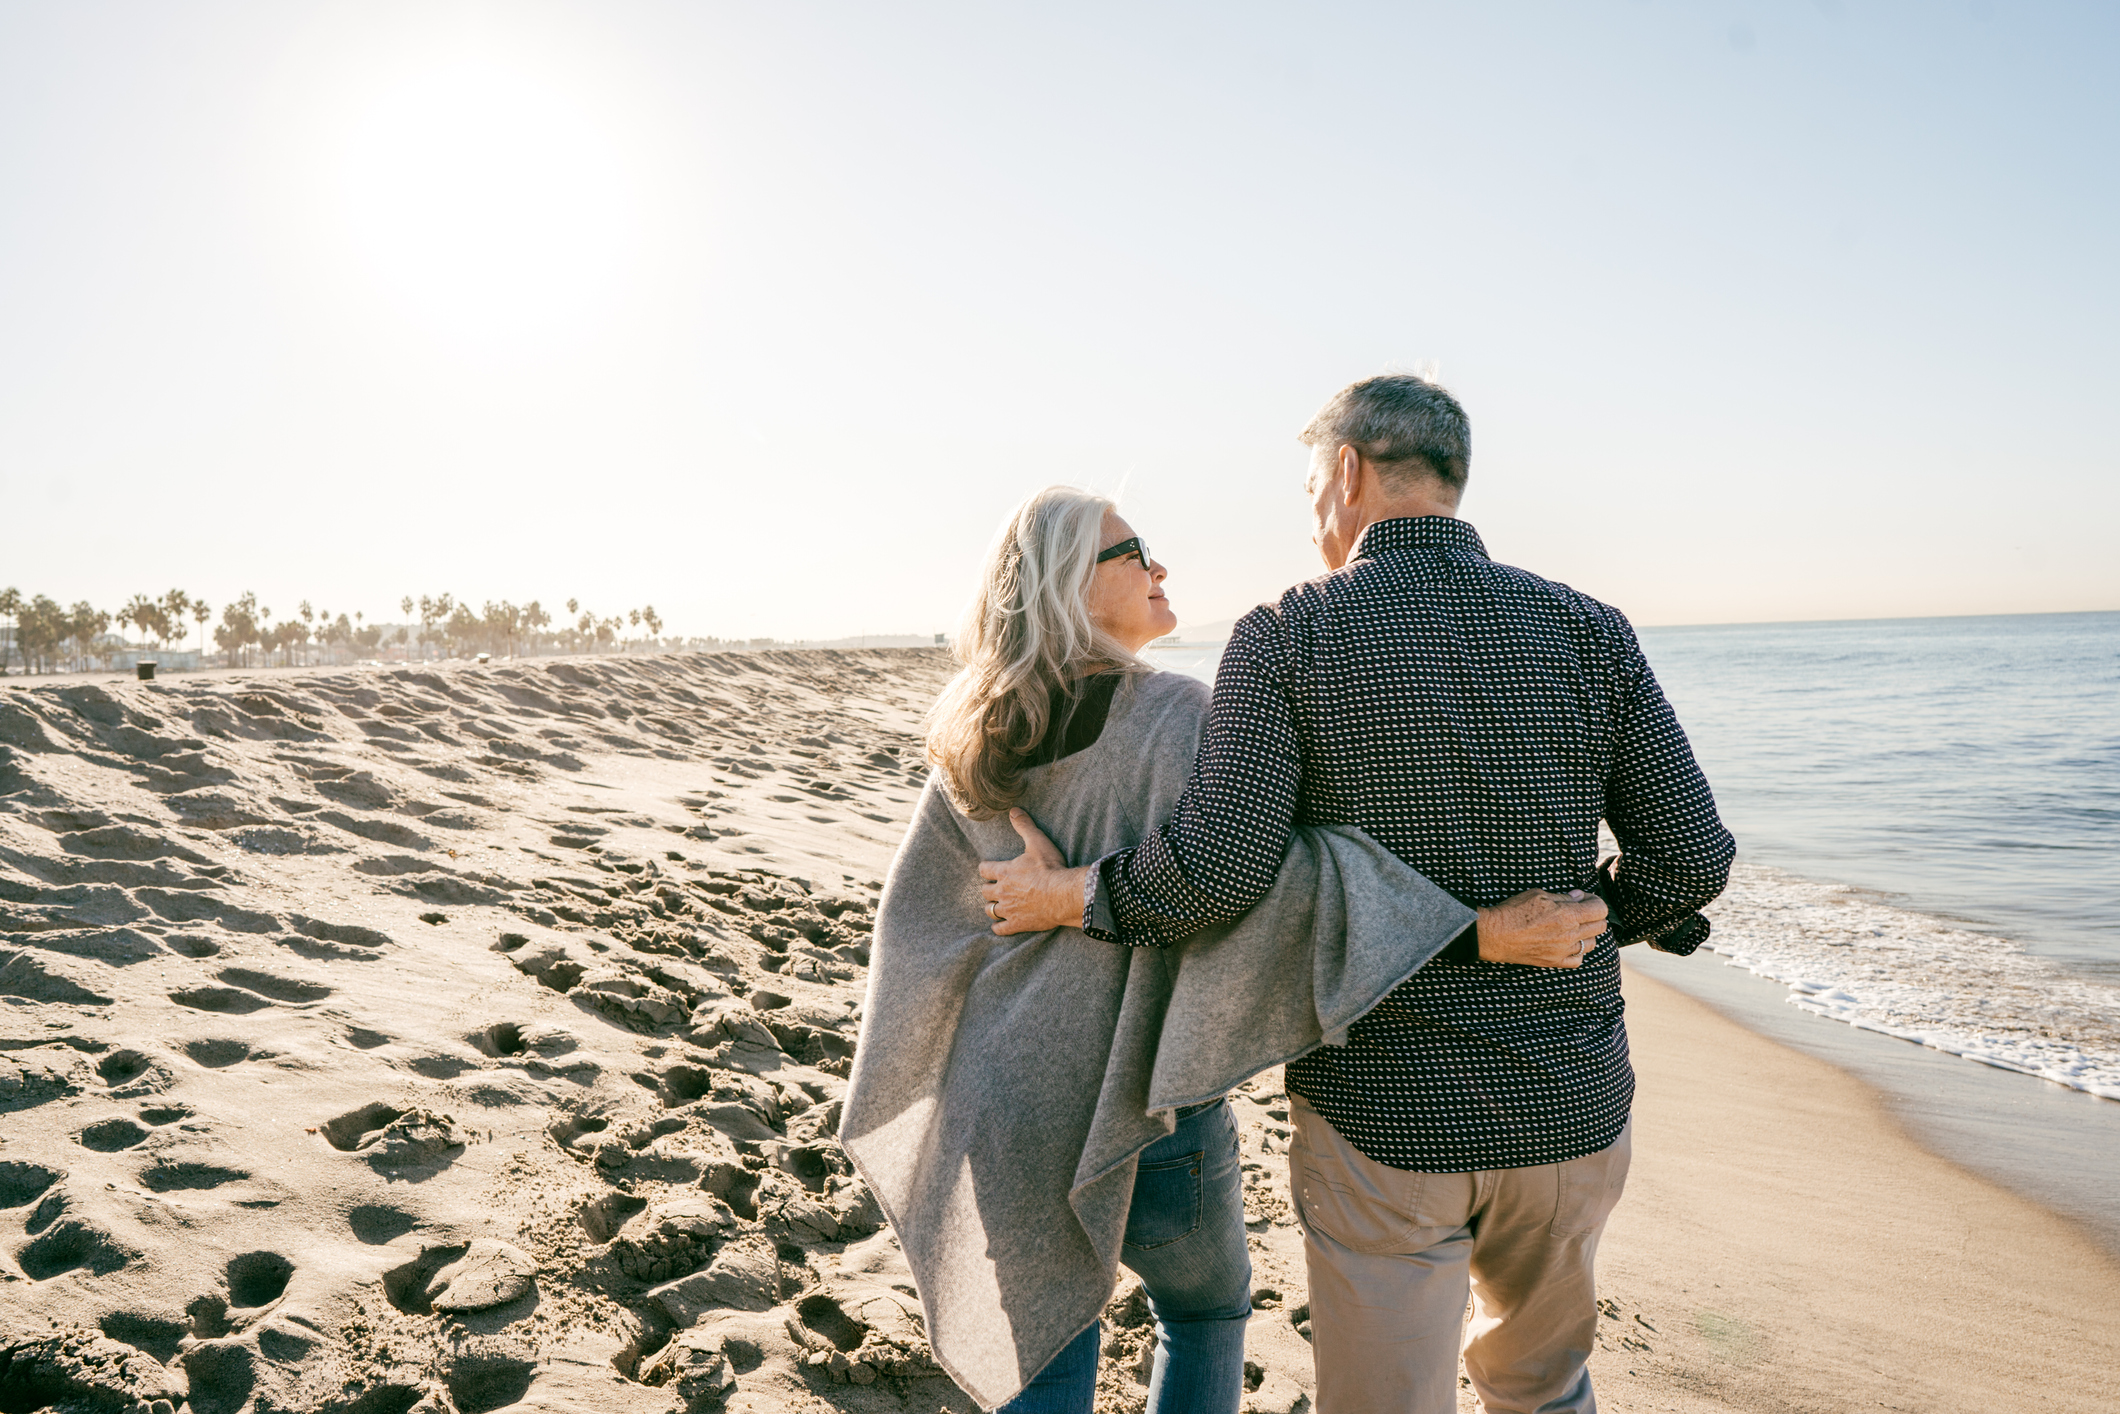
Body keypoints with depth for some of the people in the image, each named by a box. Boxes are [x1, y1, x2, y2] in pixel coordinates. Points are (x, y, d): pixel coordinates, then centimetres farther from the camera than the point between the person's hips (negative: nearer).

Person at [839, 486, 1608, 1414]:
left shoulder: (976, 746, 0)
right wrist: (1480, 930, -33)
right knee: (1206, 1308, 24)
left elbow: (921, 909, 5)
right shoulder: (1173, 718, -18)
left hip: (1005, 1092, 5)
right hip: (1134, 1102, -4)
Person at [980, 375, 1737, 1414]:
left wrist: (1067, 896, -4)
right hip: (1572, 1110, 4)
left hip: (1384, 1121, -3)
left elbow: (1216, 867, -21)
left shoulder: (1284, 637, -11)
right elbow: (1691, 857, -3)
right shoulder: (1589, 630, -2)